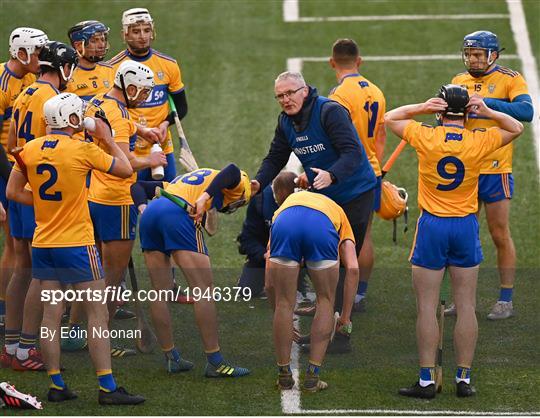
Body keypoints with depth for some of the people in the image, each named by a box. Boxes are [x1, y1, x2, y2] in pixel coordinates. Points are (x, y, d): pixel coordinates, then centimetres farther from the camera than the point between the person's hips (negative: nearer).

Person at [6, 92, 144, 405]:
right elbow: (126, 170, -2)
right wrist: (108, 139, 10)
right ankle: (108, 387, -1)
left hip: (43, 244, 5)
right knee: (98, 313, 1)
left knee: (52, 315, 9)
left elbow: (13, 192, 8)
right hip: (76, 244, -5)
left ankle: (56, 385, 12)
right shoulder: (83, 150, -13)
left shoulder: (30, 150, 2)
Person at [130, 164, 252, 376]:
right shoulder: (234, 185, 22)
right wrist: (205, 198, -11)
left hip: (150, 214, 7)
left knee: (161, 292, 14)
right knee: (204, 290, -4)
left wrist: (142, 207, 17)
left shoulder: (180, 180, 40)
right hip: (179, 215, -7)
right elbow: (233, 171, -4)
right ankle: (215, 362, -5)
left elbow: (138, 186, 34)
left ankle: (171, 357, 19)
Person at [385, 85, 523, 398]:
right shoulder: (479, 141, -6)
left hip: (432, 226, -1)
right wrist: (488, 112, 1)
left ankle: (427, 381, 2)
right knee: (466, 307, 7)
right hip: (466, 227, 1)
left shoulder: (425, 137, -9)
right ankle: (464, 379, 8)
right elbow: (517, 128, 13)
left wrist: (421, 108, -3)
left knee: (427, 307, 2)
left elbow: (390, 118, 8)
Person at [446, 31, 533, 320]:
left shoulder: (509, 79, -6)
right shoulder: (459, 81, 10)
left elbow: (526, 112, -23)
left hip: (495, 171, -5)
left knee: (501, 237, 1)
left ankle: (506, 301, 8)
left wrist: (488, 103, -32)